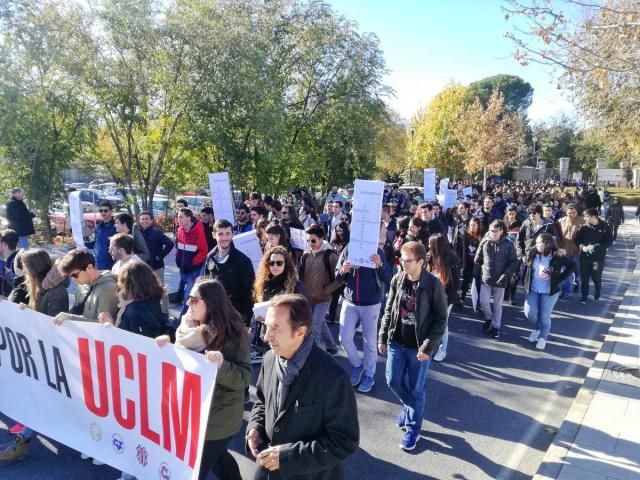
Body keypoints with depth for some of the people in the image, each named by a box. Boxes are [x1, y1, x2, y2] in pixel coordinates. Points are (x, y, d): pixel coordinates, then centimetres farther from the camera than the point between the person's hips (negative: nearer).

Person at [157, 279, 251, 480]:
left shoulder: (234, 334, -18)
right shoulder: (188, 327, -2)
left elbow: (244, 378, -20)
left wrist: (222, 365, -37)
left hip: (218, 418, -6)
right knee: (216, 457, 25)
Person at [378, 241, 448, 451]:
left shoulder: (433, 284, -15)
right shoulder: (397, 279, -1)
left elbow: (441, 319, -11)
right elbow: (389, 310, 8)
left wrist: (428, 346, -15)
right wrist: (382, 336, 6)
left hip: (419, 346, -4)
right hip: (396, 342, 4)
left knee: (416, 389, 8)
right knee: (393, 381, 10)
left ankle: (413, 429, 28)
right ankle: (409, 406, 41)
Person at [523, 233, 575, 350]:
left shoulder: (557, 257, -14)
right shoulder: (532, 254, -6)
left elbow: (572, 265, -2)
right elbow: (528, 269, 10)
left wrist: (559, 279, -6)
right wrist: (526, 284, 3)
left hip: (549, 292, -3)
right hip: (532, 290, 3)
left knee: (545, 316, 5)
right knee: (530, 312, -3)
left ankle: (542, 338, 25)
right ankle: (536, 328, 29)